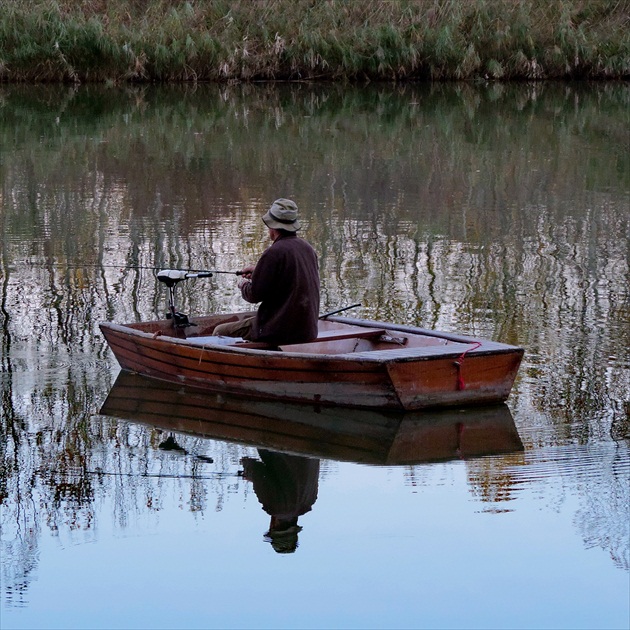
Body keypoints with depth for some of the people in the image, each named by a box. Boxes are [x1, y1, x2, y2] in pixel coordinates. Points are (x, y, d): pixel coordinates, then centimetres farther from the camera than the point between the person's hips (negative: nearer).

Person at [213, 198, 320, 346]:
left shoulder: (274, 253, -20)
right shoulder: (307, 247, 4)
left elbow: (254, 295, -15)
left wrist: (243, 285, 8)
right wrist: (258, 270, 23)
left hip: (280, 331, -8)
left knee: (220, 332, 7)